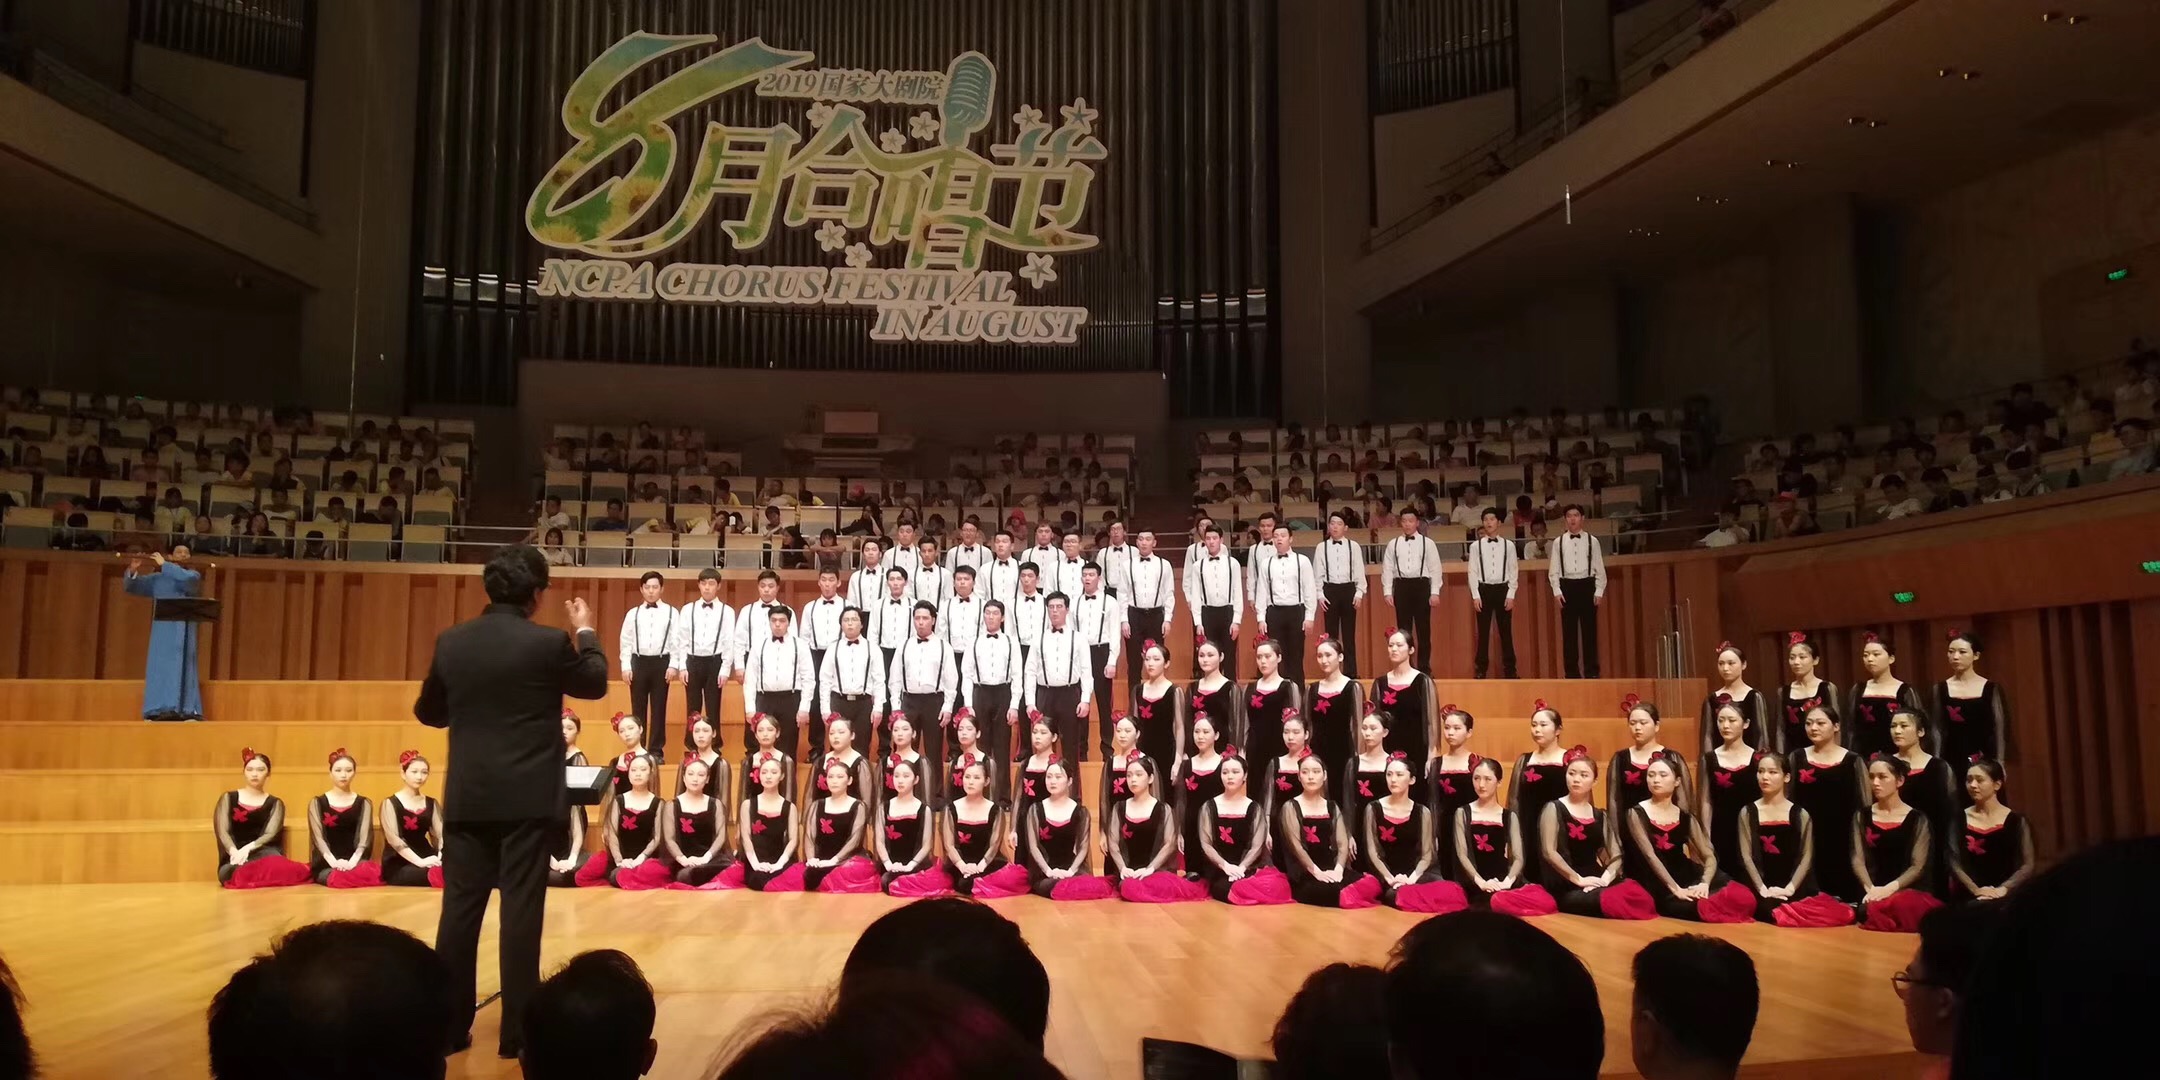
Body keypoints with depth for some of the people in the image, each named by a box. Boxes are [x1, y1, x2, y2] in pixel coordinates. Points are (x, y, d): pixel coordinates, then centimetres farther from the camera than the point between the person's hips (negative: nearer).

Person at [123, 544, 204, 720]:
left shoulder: (194, 575, 9)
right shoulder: (157, 578, 17)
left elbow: (186, 578, -14)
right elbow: (130, 587, 12)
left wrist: (164, 564, -9)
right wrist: (133, 570, -7)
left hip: (182, 629, -3)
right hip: (161, 629, 3)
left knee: (181, 665, -10)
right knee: (159, 665, -4)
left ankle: (187, 711, -18)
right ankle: (158, 710, -7)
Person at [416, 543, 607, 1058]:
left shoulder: (451, 641, 2)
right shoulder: (548, 643, -10)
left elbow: (428, 712, 14)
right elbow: (596, 683, 7)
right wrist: (585, 632, 21)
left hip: (467, 798, 4)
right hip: (528, 798, -4)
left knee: (460, 907, 8)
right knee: (521, 908, 0)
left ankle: (449, 1024, 15)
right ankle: (517, 1030, 5)